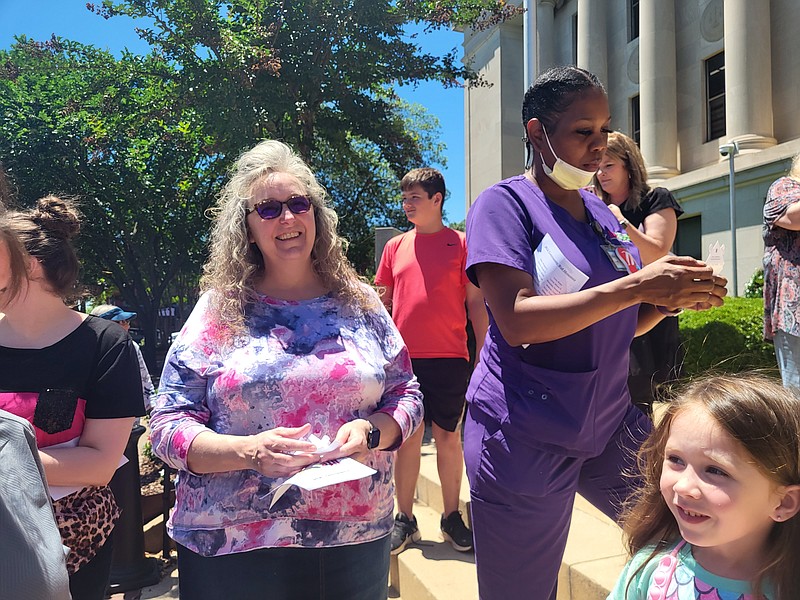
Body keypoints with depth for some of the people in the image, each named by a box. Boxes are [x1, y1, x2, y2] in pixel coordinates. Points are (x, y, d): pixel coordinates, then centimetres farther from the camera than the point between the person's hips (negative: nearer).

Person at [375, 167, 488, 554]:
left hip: (449, 358, -2)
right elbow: (384, 301, 14)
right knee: (407, 438, 8)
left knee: (448, 438, 7)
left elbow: (475, 303, 2)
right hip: (404, 358, 2)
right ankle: (404, 519, 22)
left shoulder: (460, 243, 2)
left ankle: (452, 518, 24)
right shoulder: (396, 246, 10)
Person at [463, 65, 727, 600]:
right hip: (527, 437, -6)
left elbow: (617, 324, 17)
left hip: (610, 424, 7)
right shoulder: (505, 204, -9)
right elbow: (516, 320, -22)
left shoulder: (599, 210, 12)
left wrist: (673, 298, -3)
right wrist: (635, 285, -25)